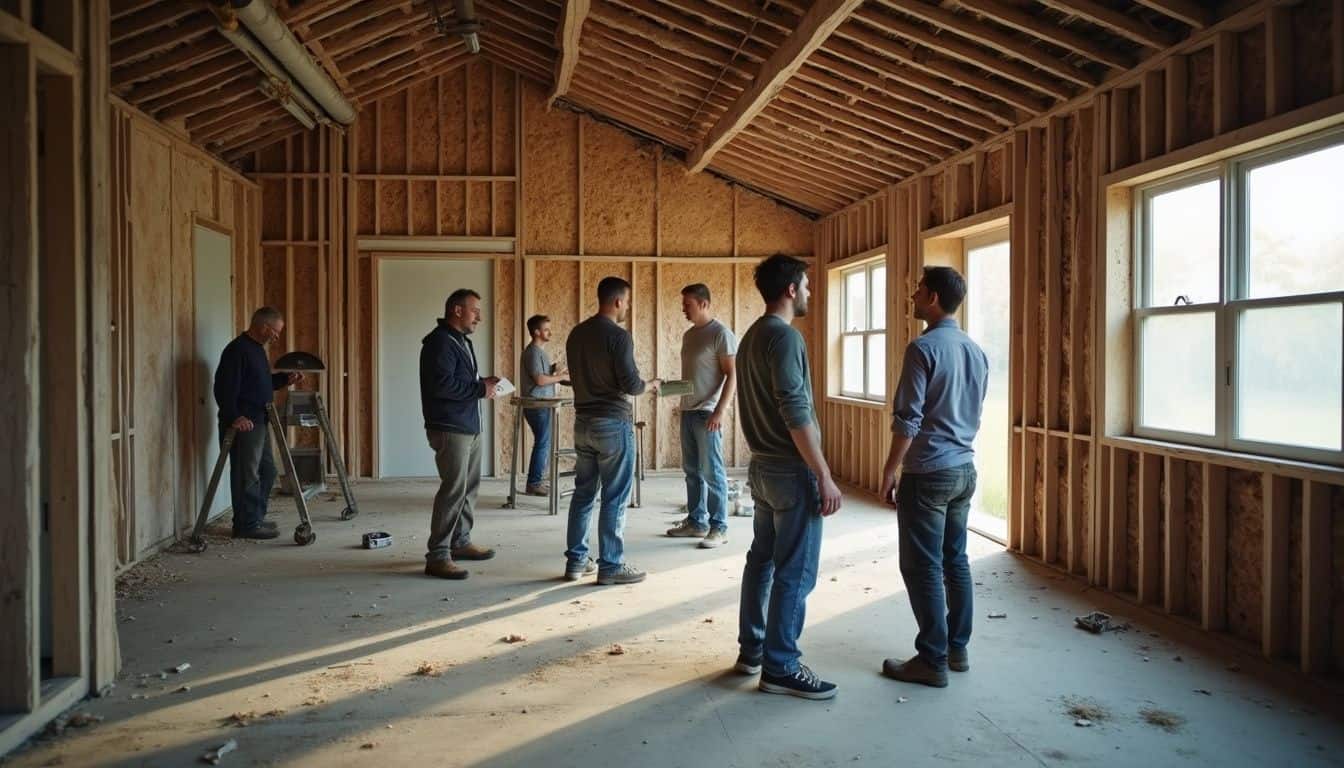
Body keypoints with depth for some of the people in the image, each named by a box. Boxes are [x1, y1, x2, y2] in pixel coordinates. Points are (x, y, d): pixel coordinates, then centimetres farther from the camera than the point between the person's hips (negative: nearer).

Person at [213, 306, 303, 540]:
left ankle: (256, 518, 26)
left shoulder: (257, 348, 16)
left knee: (267, 470, 16)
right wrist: (233, 416, -29)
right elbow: (225, 387, -23)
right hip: (244, 424, -10)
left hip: (259, 422, 10)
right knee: (247, 475, -4)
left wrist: (285, 380, 16)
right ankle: (247, 525, 3)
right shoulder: (237, 350, -16)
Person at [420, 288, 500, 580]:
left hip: (470, 427, 10)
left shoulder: (461, 341, 18)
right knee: (453, 490, -11)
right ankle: (437, 556, -6)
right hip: (450, 430, -10)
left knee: (470, 487, 15)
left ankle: (460, 542, 28)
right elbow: (441, 384, -25)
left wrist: (483, 384, 8)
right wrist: (480, 389, -16)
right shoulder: (440, 342, -14)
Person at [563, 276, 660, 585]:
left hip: (583, 421, 8)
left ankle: (576, 560, 18)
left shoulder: (576, 334, 9)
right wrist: (649, 385, 3)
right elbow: (630, 384, -17)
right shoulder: (618, 336, -15)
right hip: (613, 423, -7)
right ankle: (610, 566, 5)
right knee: (614, 498, 0)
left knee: (583, 493, 13)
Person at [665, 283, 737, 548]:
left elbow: (732, 375, -15)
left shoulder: (721, 333, -11)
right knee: (692, 470, 12)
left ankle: (719, 528, 2)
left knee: (712, 472, -4)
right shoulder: (688, 334, 15)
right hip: (687, 411, 8)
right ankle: (696, 521, 22)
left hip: (707, 413, -8)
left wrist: (719, 411, -21)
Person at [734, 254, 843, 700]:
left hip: (762, 466, 10)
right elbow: (796, 414, -23)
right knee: (795, 571, -3)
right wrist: (824, 477, -20)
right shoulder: (785, 336, -17)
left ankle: (751, 650, 25)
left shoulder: (752, 336, 13)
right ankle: (780, 667, 4)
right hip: (791, 470, -10)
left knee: (762, 559, 16)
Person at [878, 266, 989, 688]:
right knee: (955, 560, 15)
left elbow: (907, 420, -18)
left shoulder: (923, 348, -16)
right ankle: (958, 648, 23)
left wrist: (889, 471, -10)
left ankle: (933, 661, 5)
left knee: (923, 567, -1)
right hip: (964, 469, 8)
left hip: (927, 473, -8)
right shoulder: (976, 351, 10)